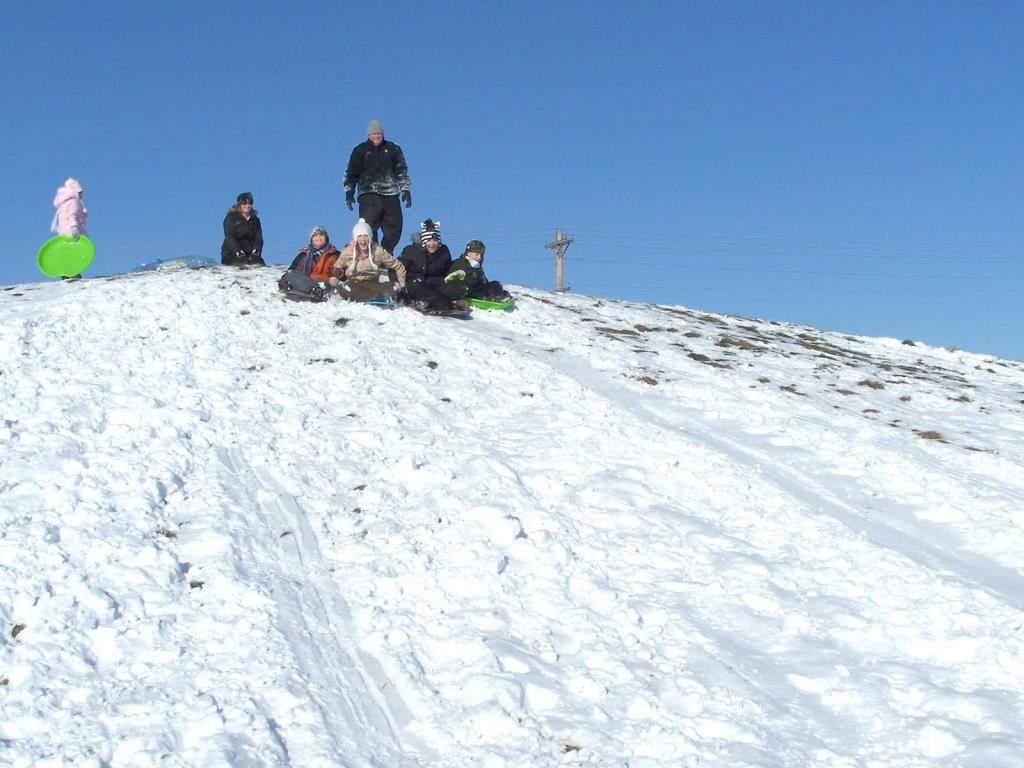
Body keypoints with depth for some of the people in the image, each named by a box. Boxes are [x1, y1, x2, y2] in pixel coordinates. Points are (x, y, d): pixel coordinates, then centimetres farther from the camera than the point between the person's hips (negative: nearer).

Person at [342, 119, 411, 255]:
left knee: (394, 229, 0)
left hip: (390, 195, 3)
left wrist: (406, 190, 6)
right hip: (369, 195, -2)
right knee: (369, 228, -14)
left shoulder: (393, 149, 12)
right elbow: (351, 173, 10)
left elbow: (402, 171, 14)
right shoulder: (360, 150, 8)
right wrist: (349, 192, 1)